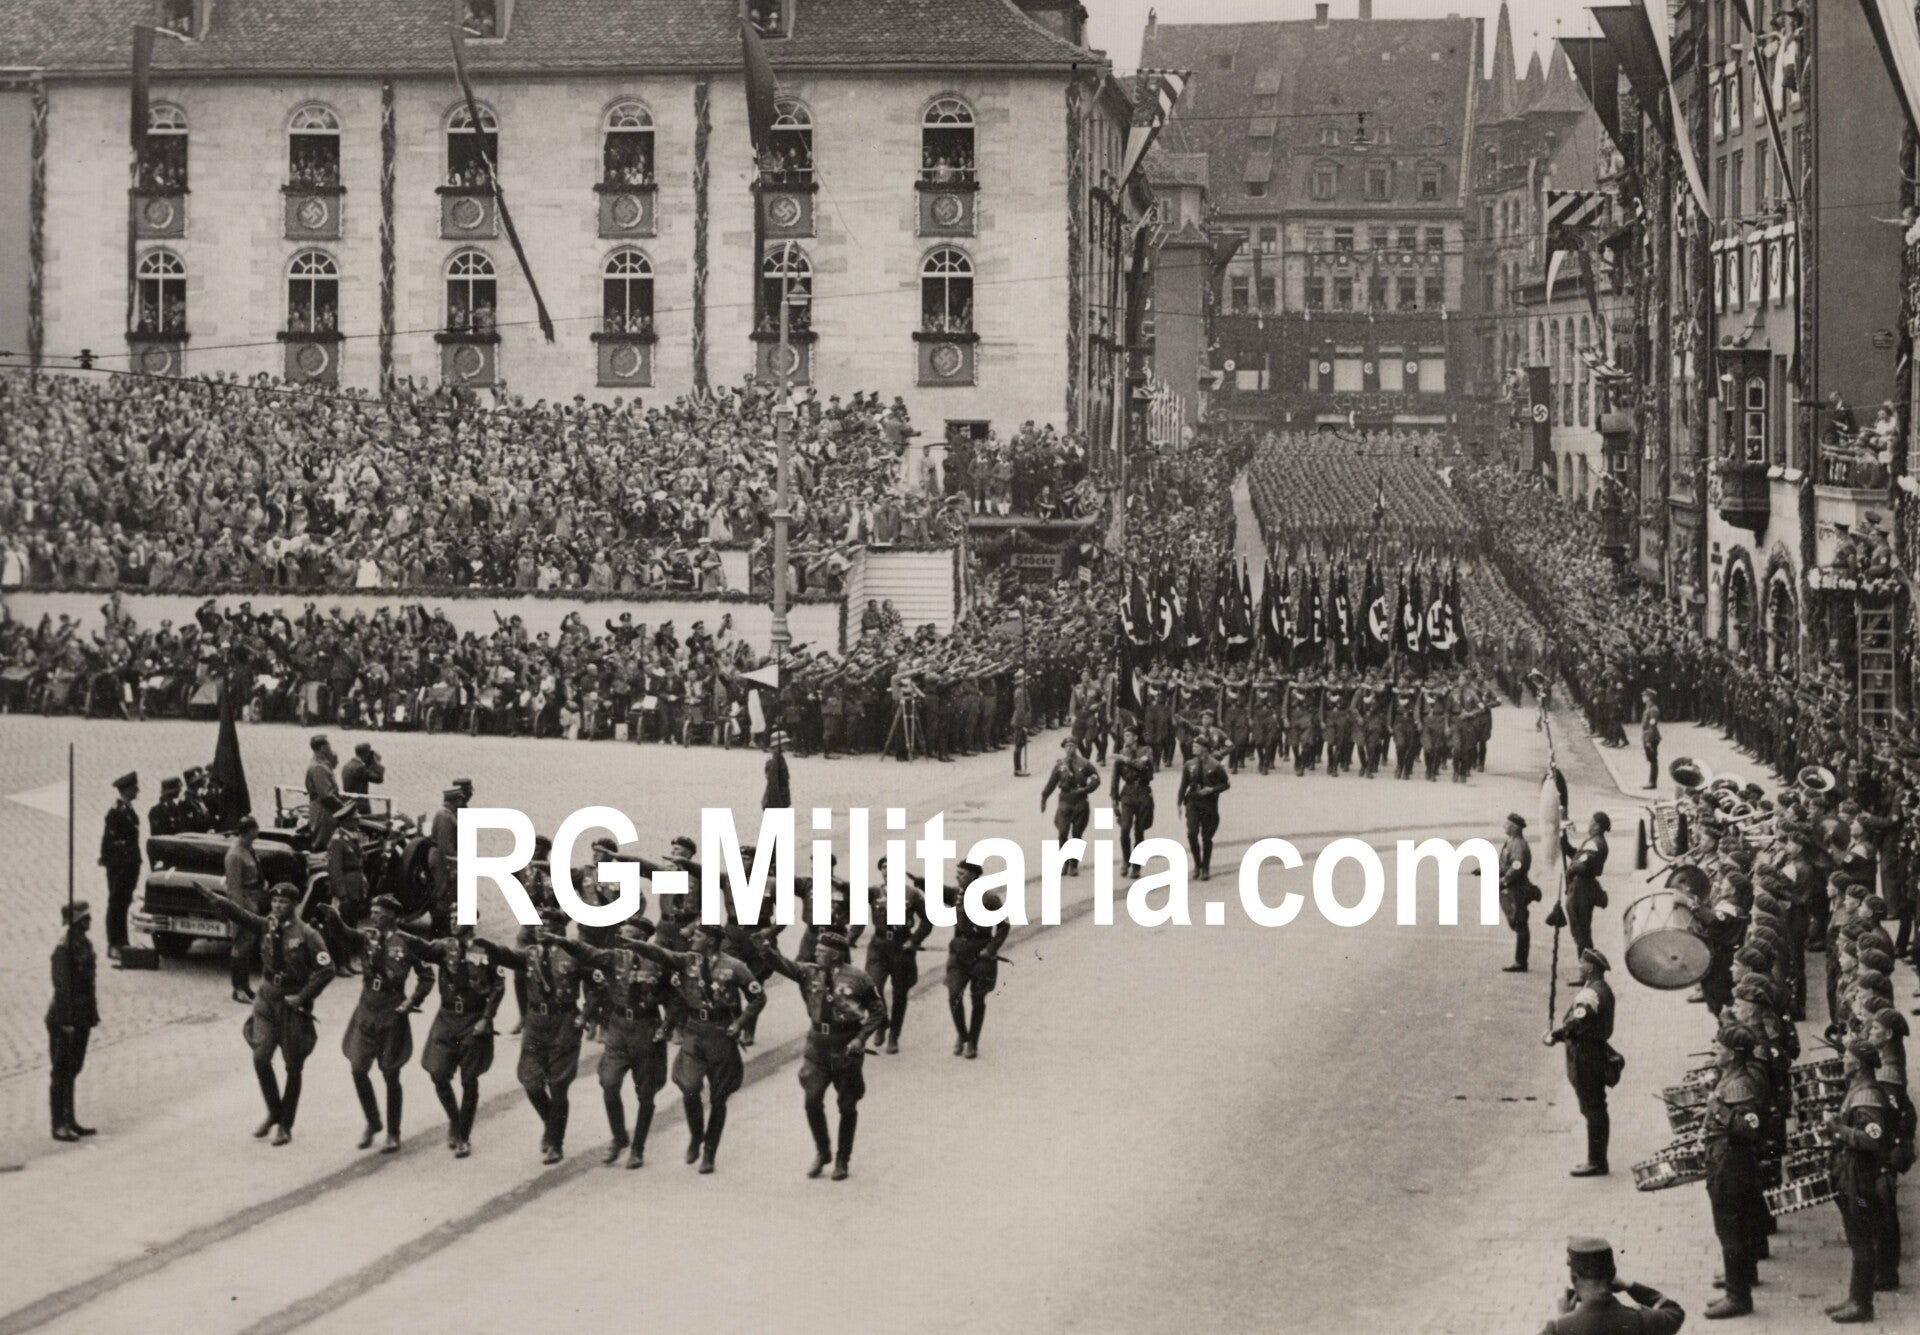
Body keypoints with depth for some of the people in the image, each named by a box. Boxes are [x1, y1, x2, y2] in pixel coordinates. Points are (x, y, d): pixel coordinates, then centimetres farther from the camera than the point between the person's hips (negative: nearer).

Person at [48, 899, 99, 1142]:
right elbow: (61, 986, -20)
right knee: (61, 1072, -1)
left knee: (72, 1069, 15)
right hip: (64, 1018, -9)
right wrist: (65, 1021, -20)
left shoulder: (85, 943, 7)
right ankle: (59, 1125, 4)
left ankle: (70, 1121, 23)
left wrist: (93, 1013, 13)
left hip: (81, 1018, 9)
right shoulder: (64, 947, -18)